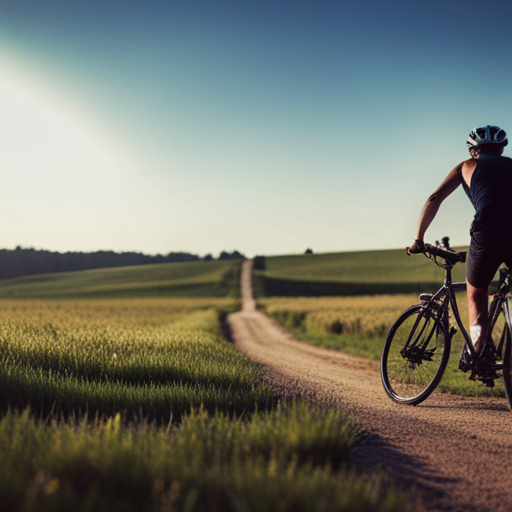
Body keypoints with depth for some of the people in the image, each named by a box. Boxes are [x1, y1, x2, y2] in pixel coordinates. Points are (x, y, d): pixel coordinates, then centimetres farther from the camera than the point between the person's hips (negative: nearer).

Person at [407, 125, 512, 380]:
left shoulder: (468, 166, 25)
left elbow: (435, 199, 17)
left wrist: (418, 239, 19)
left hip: (487, 235, -2)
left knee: (476, 296, 21)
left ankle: (478, 350, 1)